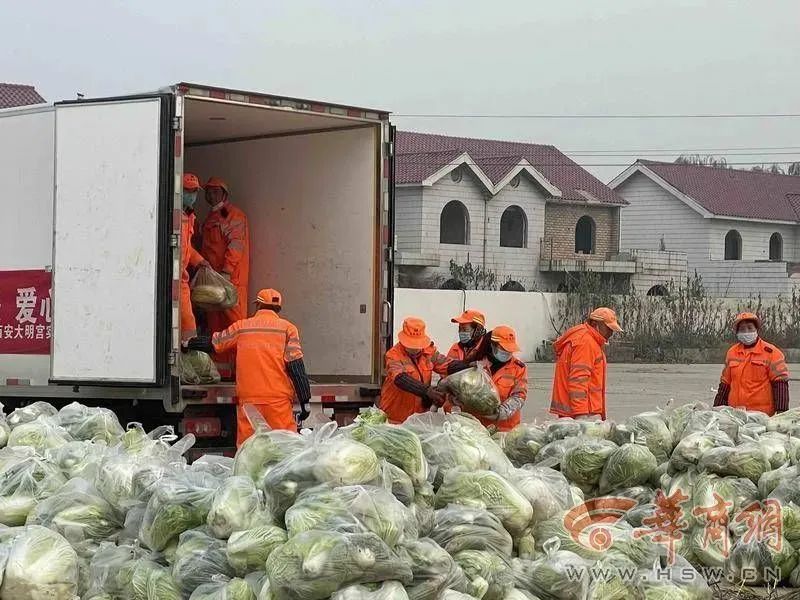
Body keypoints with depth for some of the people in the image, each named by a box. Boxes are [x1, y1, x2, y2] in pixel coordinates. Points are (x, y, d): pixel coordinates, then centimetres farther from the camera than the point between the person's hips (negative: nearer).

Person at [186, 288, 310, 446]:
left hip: (248, 399, 2)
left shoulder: (241, 327, 11)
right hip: (279, 400, -2)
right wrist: (305, 400, -3)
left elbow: (212, 343, 23)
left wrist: (188, 344, 41)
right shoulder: (287, 328, 3)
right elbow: (295, 366, -4)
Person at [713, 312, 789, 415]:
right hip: (734, 413, 4)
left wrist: (781, 411, -12)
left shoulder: (771, 352, 0)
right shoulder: (732, 353, 15)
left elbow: (780, 383, -4)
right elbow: (725, 384, 21)